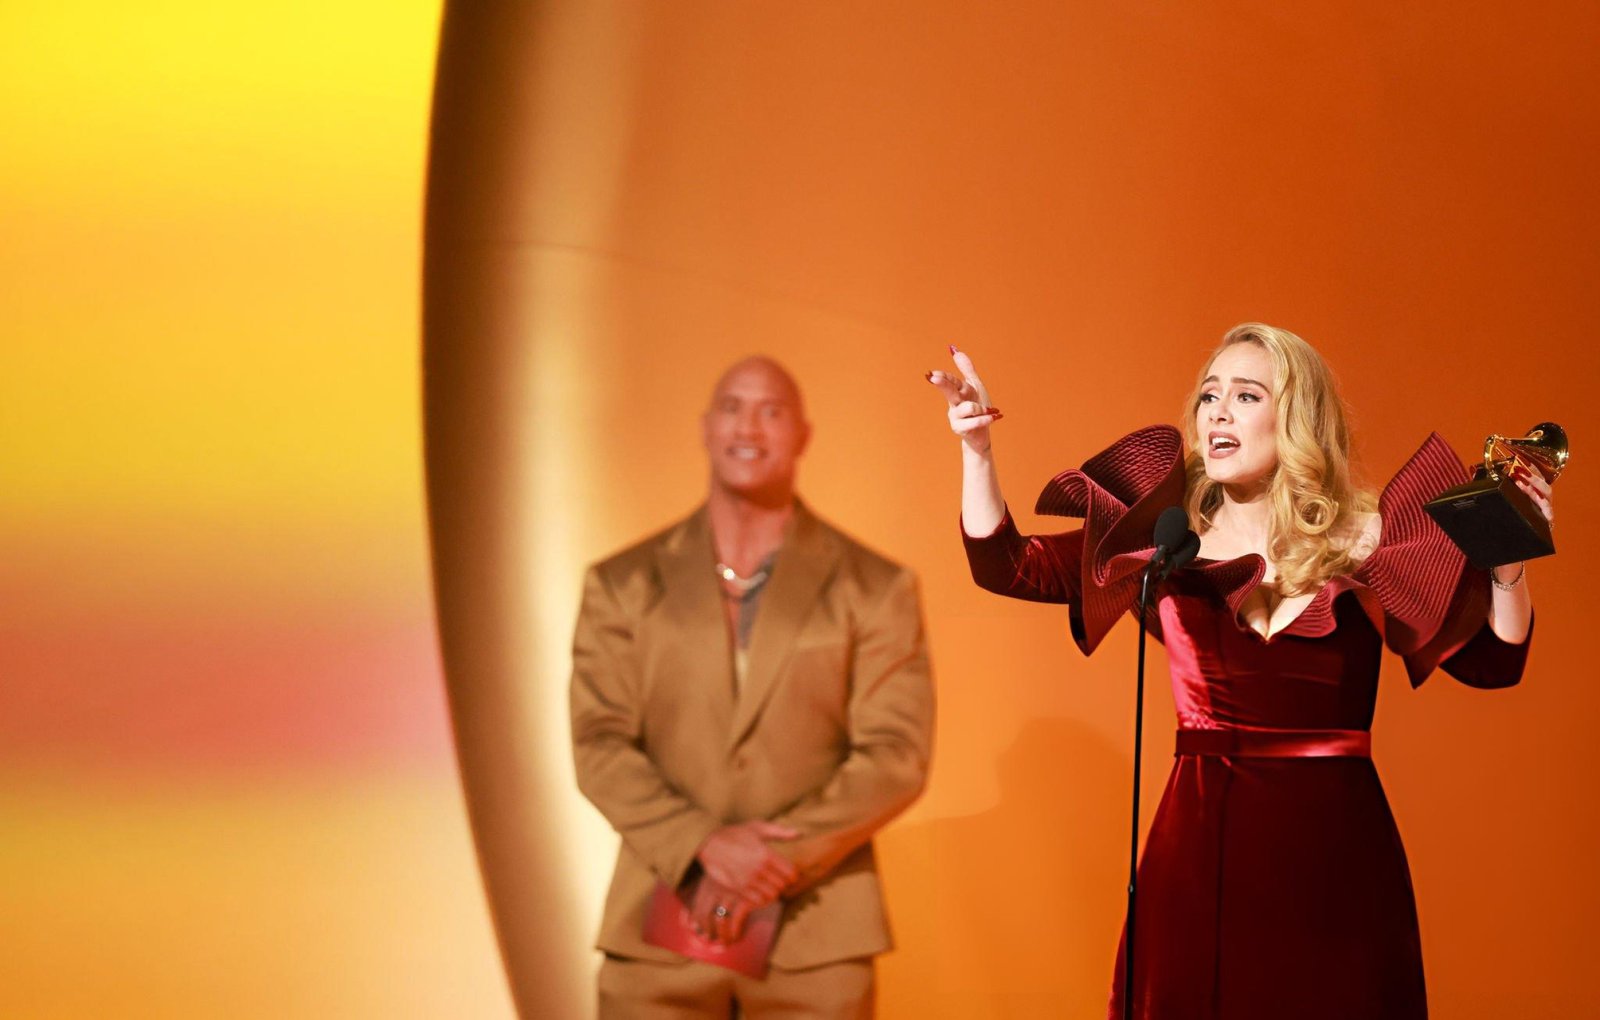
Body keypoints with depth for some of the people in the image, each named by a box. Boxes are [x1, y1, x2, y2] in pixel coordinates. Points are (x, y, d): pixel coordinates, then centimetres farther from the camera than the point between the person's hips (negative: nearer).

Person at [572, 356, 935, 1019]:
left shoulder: (875, 589, 5)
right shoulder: (622, 586, 8)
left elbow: (896, 756, -2)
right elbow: (599, 746, 0)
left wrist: (781, 858, -13)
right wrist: (704, 845, -15)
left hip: (816, 939, -1)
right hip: (657, 934, 1)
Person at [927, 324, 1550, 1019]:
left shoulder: (1362, 543, -2)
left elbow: (1492, 663, 0)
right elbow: (1006, 566, 2)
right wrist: (977, 449, -10)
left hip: (1332, 841, -1)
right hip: (1199, 838, 2)